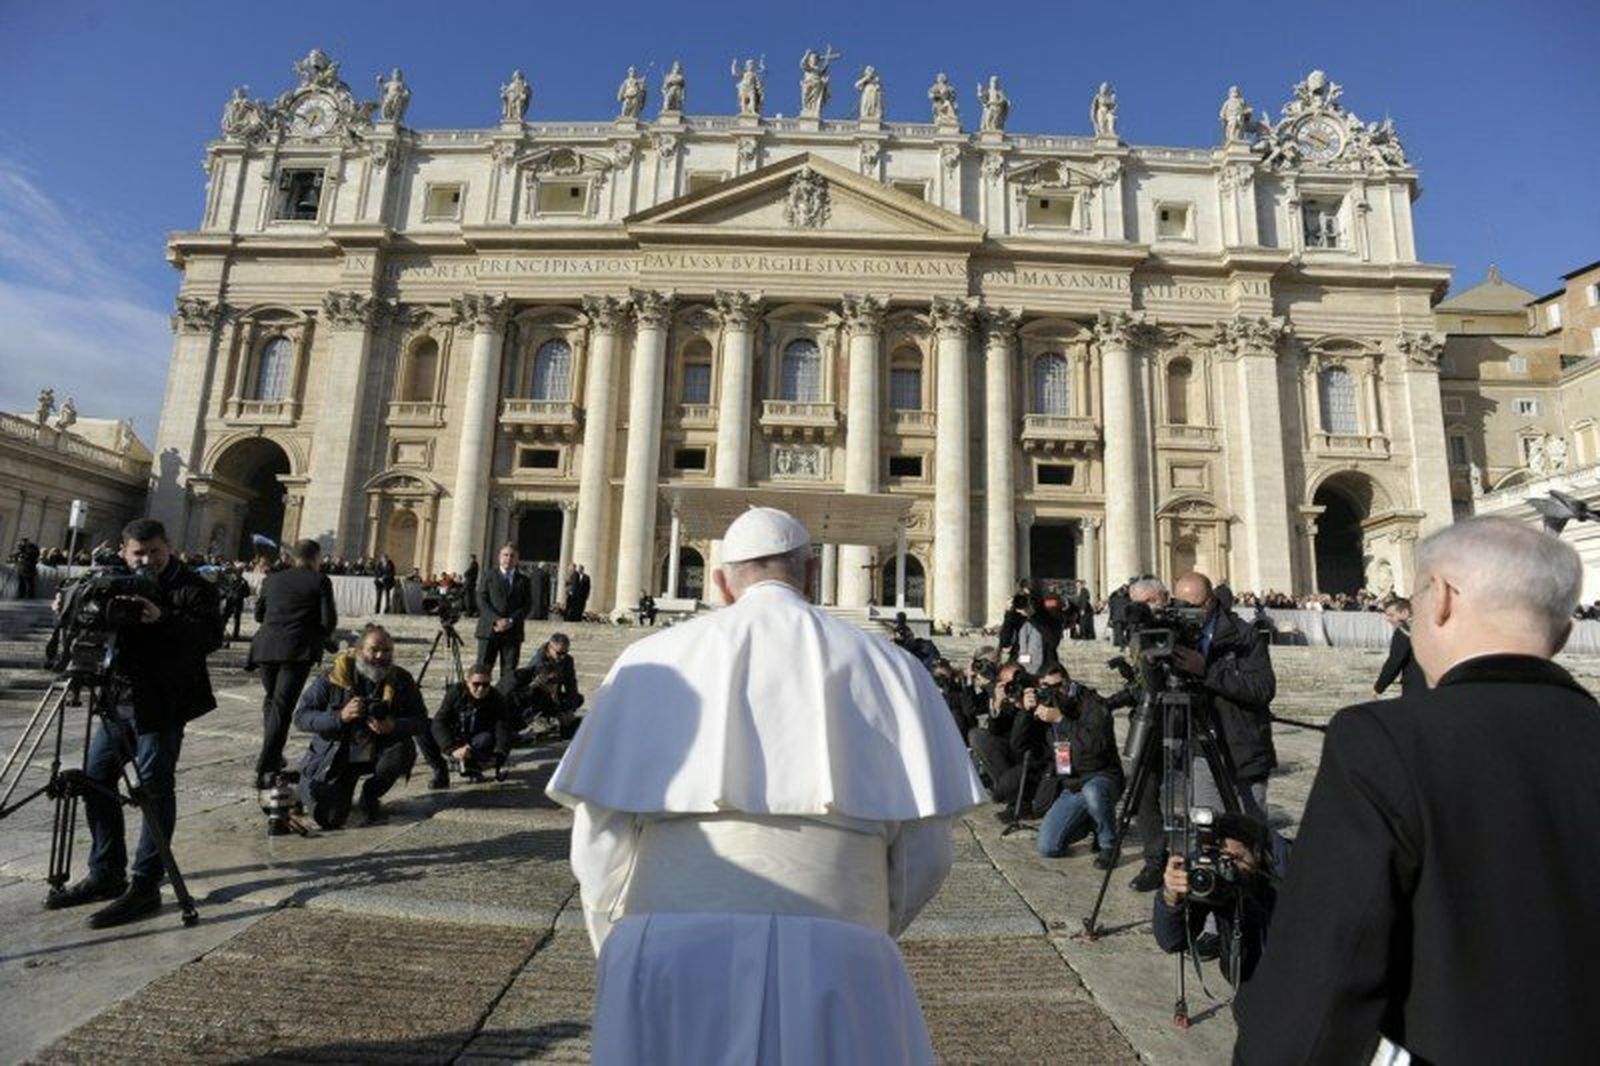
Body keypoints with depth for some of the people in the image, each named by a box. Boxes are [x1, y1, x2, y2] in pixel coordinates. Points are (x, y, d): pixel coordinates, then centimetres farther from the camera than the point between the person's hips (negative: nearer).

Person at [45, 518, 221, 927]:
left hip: (162, 705, -7)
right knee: (95, 781, 12)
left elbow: (212, 637, -19)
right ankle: (105, 875, 26)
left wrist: (163, 620, -31)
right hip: (118, 699, 7)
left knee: (155, 790, -2)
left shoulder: (193, 588, -7)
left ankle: (145, 887, 6)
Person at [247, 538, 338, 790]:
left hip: (267, 646, 5)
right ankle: (265, 769, -10)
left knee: (271, 701, 22)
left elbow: (259, 614, 19)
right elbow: (328, 620, -5)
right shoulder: (320, 581, -1)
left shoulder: (272, 579, 12)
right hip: (299, 649, -5)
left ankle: (272, 757, 29)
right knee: (283, 707, -5)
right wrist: (322, 639, 14)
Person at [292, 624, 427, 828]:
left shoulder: (401, 680, -8)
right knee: (329, 819, -15)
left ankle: (371, 796, 2)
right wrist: (340, 717, -30)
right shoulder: (334, 677, -13)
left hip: (378, 753, 1)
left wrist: (394, 726, -30)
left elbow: (421, 720, -8)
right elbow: (300, 717, -13)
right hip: (336, 757, -1)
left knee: (403, 752, -31)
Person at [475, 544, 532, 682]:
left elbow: (527, 604, 5)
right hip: (489, 629, -1)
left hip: (513, 631, 1)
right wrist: (496, 620, -12)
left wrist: (511, 621, -10)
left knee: (509, 670, -1)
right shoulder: (488, 576, 9)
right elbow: (481, 601, 0)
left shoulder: (523, 580, 12)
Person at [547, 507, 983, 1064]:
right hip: (830, 957, 0)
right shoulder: (886, 666, 7)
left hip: (669, 957, 1)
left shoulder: (653, 661, 7)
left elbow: (598, 843, 4)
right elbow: (924, 851, 6)